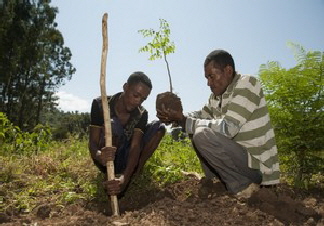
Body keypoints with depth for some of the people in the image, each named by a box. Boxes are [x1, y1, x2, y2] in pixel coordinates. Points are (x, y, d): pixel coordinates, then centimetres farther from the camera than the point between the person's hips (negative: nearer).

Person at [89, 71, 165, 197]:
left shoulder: (141, 114, -11)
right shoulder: (100, 104, -17)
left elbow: (135, 146, -23)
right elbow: (92, 142, -21)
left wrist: (124, 178, -42)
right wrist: (99, 155, -47)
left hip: (125, 162, 3)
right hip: (105, 162, -3)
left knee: (158, 127, -14)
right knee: (112, 124, -32)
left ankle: (133, 178, -16)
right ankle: (110, 179, -20)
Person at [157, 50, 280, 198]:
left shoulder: (247, 85, -18)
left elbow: (226, 128, -28)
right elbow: (201, 115, 15)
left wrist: (183, 121, -22)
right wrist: (177, 118, -5)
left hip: (258, 165, -9)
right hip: (240, 156, 9)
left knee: (203, 135, -25)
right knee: (197, 134, 12)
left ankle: (243, 186, -11)